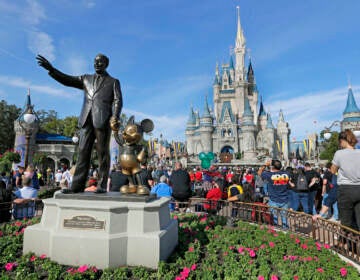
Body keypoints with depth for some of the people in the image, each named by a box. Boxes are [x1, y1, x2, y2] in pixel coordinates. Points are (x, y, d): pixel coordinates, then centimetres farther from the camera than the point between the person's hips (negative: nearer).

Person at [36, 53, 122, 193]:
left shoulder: (113, 82, 15)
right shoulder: (86, 79, 26)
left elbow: (118, 101, 3)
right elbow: (67, 80, 16)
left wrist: (115, 118, -13)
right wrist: (51, 69, 2)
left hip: (103, 120, -3)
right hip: (86, 120, 4)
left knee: (103, 153, -4)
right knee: (83, 152, -2)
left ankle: (102, 186, -1)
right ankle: (77, 186, -2)